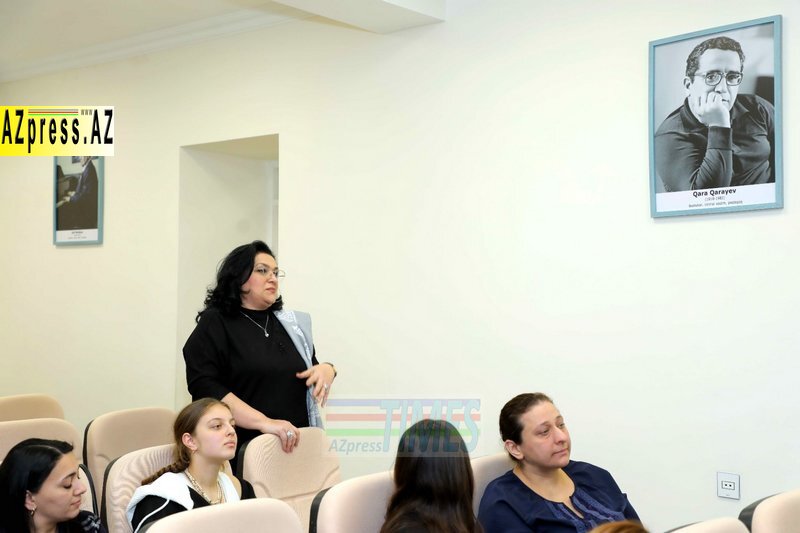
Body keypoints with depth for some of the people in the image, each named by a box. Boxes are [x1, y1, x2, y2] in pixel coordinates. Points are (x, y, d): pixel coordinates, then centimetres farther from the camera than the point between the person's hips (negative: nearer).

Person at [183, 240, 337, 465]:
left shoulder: (290, 323, 15)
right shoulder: (214, 324, -2)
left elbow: (311, 375, 24)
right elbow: (206, 387, -15)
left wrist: (327, 369, -1)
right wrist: (264, 423, -24)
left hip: (293, 447, 5)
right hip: (241, 452, -5)